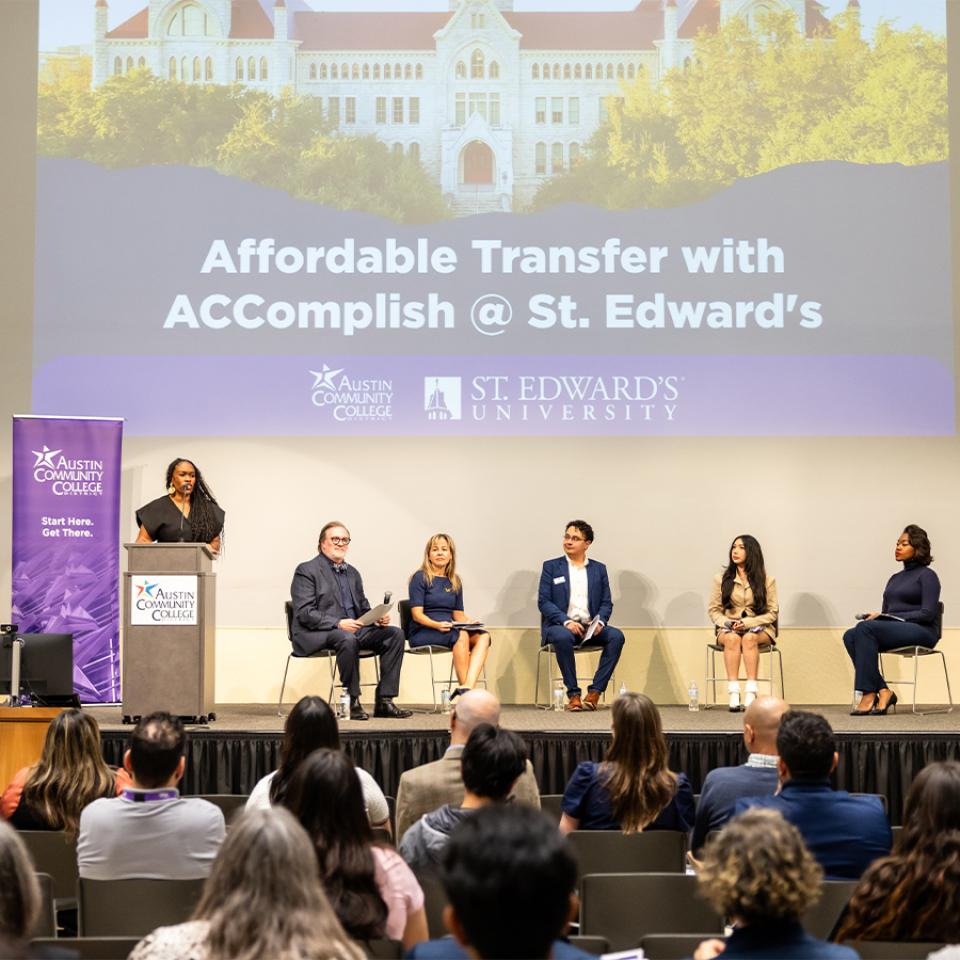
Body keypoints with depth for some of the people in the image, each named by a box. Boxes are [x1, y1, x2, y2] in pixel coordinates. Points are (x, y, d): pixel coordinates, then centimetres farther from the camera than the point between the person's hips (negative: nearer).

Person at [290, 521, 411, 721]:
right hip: (317, 634, -7)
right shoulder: (307, 571, -1)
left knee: (395, 633, -12)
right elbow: (304, 613, -11)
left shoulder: (352, 573, 22)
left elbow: (363, 607, 23)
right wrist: (338, 623, -23)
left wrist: (377, 618, -1)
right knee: (347, 640, -38)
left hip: (353, 629, 7)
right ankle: (352, 702, -25)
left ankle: (384, 701, -15)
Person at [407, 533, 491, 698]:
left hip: (449, 630, 6)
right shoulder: (420, 577, 1)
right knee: (461, 635, -34)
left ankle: (467, 687, -42)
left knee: (483, 636, -24)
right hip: (422, 633, -6)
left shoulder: (455, 581, 19)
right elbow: (417, 614, -7)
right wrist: (437, 625, -24)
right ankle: (464, 688, -32)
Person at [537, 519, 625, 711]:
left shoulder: (599, 569, 16)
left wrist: (600, 622, -12)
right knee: (563, 637, -37)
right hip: (560, 626, -3)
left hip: (590, 627, 3)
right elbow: (543, 601, -1)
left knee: (616, 636, -26)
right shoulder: (551, 567, 9)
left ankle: (594, 693, -24)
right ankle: (573, 694, -28)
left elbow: (607, 603, 11)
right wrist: (566, 621, -16)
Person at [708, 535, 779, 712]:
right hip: (728, 628, 1)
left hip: (759, 627, -1)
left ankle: (751, 693, -43)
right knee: (732, 638, -35)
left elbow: (772, 613, -1)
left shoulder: (767, 580, 3)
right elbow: (713, 609, 9)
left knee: (749, 638, -37)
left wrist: (747, 623, -15)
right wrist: (726, 623, -13)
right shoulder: (721, 579, 8)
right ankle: (733, 694, -43)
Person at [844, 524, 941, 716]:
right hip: (893, 630, 7)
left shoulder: (927, 576, 1)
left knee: (865, 628, -32)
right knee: (850, 635, -22)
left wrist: (894, 617, -15)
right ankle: (883, 691, -26)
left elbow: (928, 614, -10)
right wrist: (874, 616, -3)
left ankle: (869, 695, -35)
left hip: (921, 632, -7)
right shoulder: (894, 579, 25)